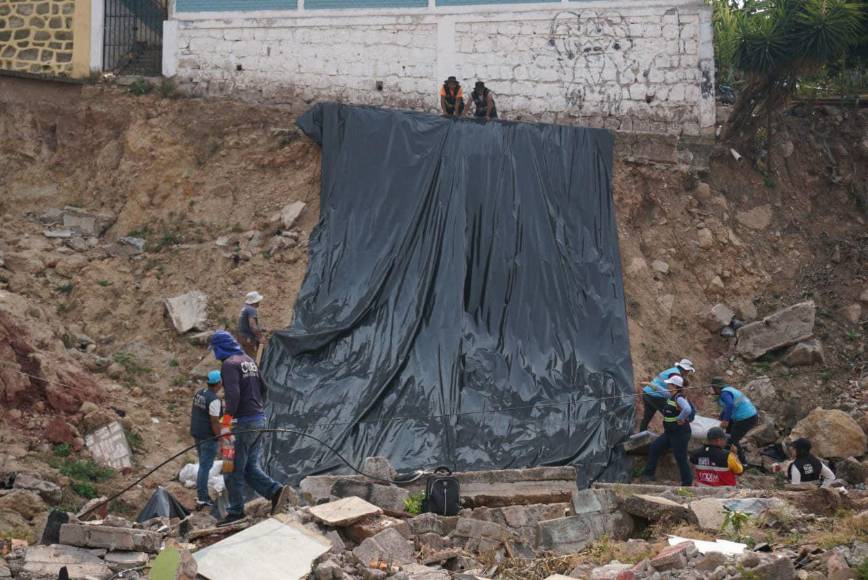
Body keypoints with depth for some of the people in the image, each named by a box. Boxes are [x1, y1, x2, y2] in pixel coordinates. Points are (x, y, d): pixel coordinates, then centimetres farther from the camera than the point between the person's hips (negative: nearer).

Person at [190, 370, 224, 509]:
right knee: (205, 466, -5)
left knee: (204, 465, 18)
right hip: (208, 437, -9)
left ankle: (202, 495, 24)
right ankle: (202, 499, -3)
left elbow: (193, 413, 15)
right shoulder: (214, 400, -20)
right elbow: (215, 422, -20)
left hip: (197, 434, 9)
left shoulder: (199, 393, 6)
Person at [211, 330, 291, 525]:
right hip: (259, 418, 9)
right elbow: (262, 388, 22)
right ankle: (276, 490, -5)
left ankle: (236, 511, 6)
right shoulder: (249, 361, 16)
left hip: (243, 422, -9)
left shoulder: (229, 364, -12)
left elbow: (233, 393, -25)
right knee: (251, 467, 12)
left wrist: (227, 417, -29)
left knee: (233, 469, 1)